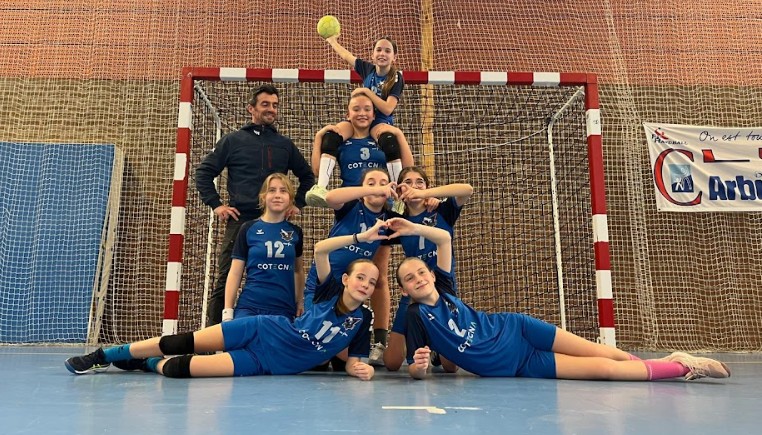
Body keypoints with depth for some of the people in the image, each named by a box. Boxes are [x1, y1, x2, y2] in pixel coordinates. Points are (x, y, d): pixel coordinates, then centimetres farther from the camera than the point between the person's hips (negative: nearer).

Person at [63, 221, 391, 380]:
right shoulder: (331, 290, -5)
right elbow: (320, 250, -17)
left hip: (272, 364, 0)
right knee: (185, 342, -6)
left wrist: (362, 369, -21)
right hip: (264, 331, 1)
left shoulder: (362, 320, -3)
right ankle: (103, 356, 16)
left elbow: (352, 362, 2)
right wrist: (362, 237, -25)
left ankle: (152, 364, 16)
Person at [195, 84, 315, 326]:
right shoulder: (233, 140, 6)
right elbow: (204, 172, 8)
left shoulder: (285, 145, 14)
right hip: (239, 221, -2)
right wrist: (215, 204, -1)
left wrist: (298, 204, 13)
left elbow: (307, 176, 24)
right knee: (225, 282, -2)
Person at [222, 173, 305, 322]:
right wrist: (227, 311, -3)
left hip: (284, 309, 3)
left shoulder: (295, 232, 9)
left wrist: (299, 303, 21)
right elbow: (235, 273, 1)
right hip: (249, 307, -2)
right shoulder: (249, 229, 1)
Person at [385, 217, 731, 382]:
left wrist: (413, 227, -11)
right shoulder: (417, 316, -12)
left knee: (606, 354, 0)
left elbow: (444, 238, 2)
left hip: (514, 329, 4)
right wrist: (419, 367, -35)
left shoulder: (441, 285, -1)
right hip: (514, 365, -4)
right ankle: (683, 368, 3)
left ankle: (674, 362, 19)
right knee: (603, 369, -10)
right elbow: (415, 369, -12)